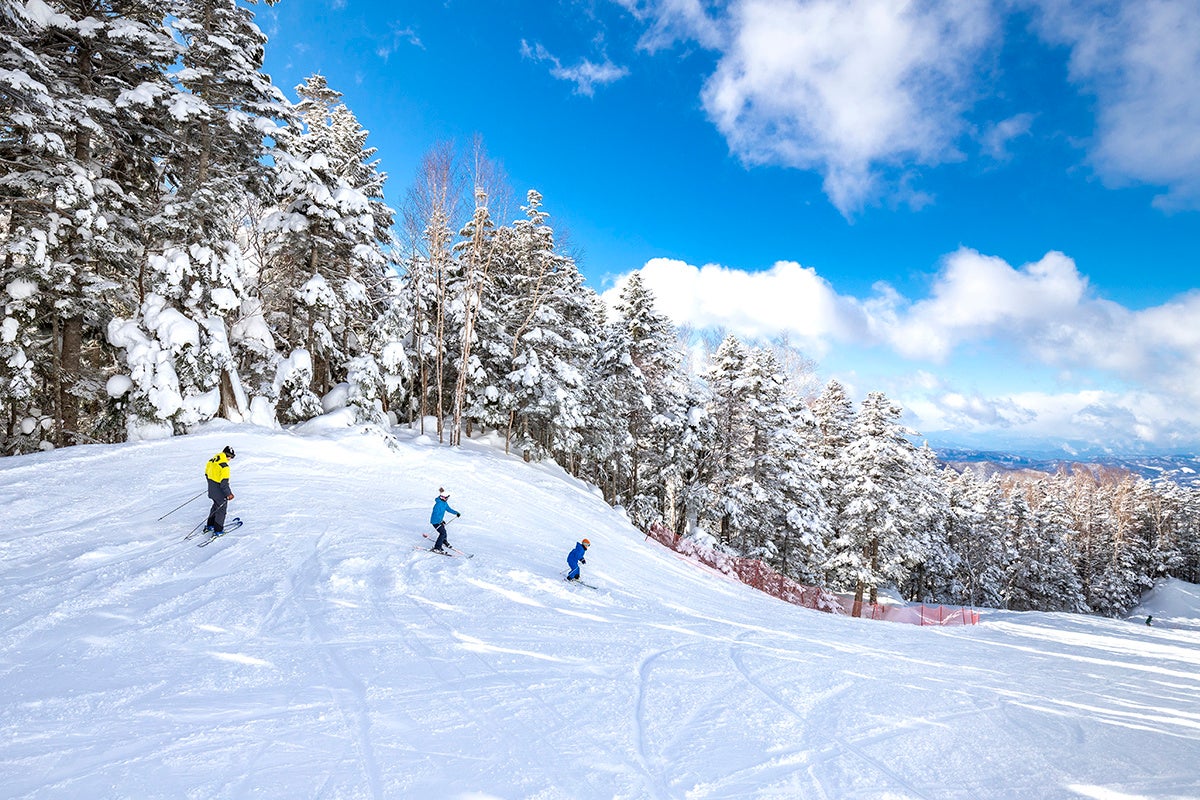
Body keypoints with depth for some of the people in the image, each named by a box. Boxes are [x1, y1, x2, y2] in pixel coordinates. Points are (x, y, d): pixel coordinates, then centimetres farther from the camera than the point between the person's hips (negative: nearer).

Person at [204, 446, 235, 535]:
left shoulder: (212, 460, 1)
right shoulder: (224, 466, -26)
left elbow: (207, 473, 15)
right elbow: (224, 482, -27)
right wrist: (228, 494, -21)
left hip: (212, 489, 8)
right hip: (220, 492, -8)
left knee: (216, 505, 27)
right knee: (222, 508, 7)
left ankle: (209, 525, 37)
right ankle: (218, 530, 13)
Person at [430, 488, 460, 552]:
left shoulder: (444, 503, 0)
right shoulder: (438, 504, -29)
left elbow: (448, 509, 13)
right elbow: (436, 514, -30)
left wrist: (456, 513, 7)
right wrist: (441, 521, -33)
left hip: (439, 520, 9)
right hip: (435, 521, -9)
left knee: (443, 531, 24)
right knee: (443, 533, -15)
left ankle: (444, 542, 52)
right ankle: (436, 548, -10)